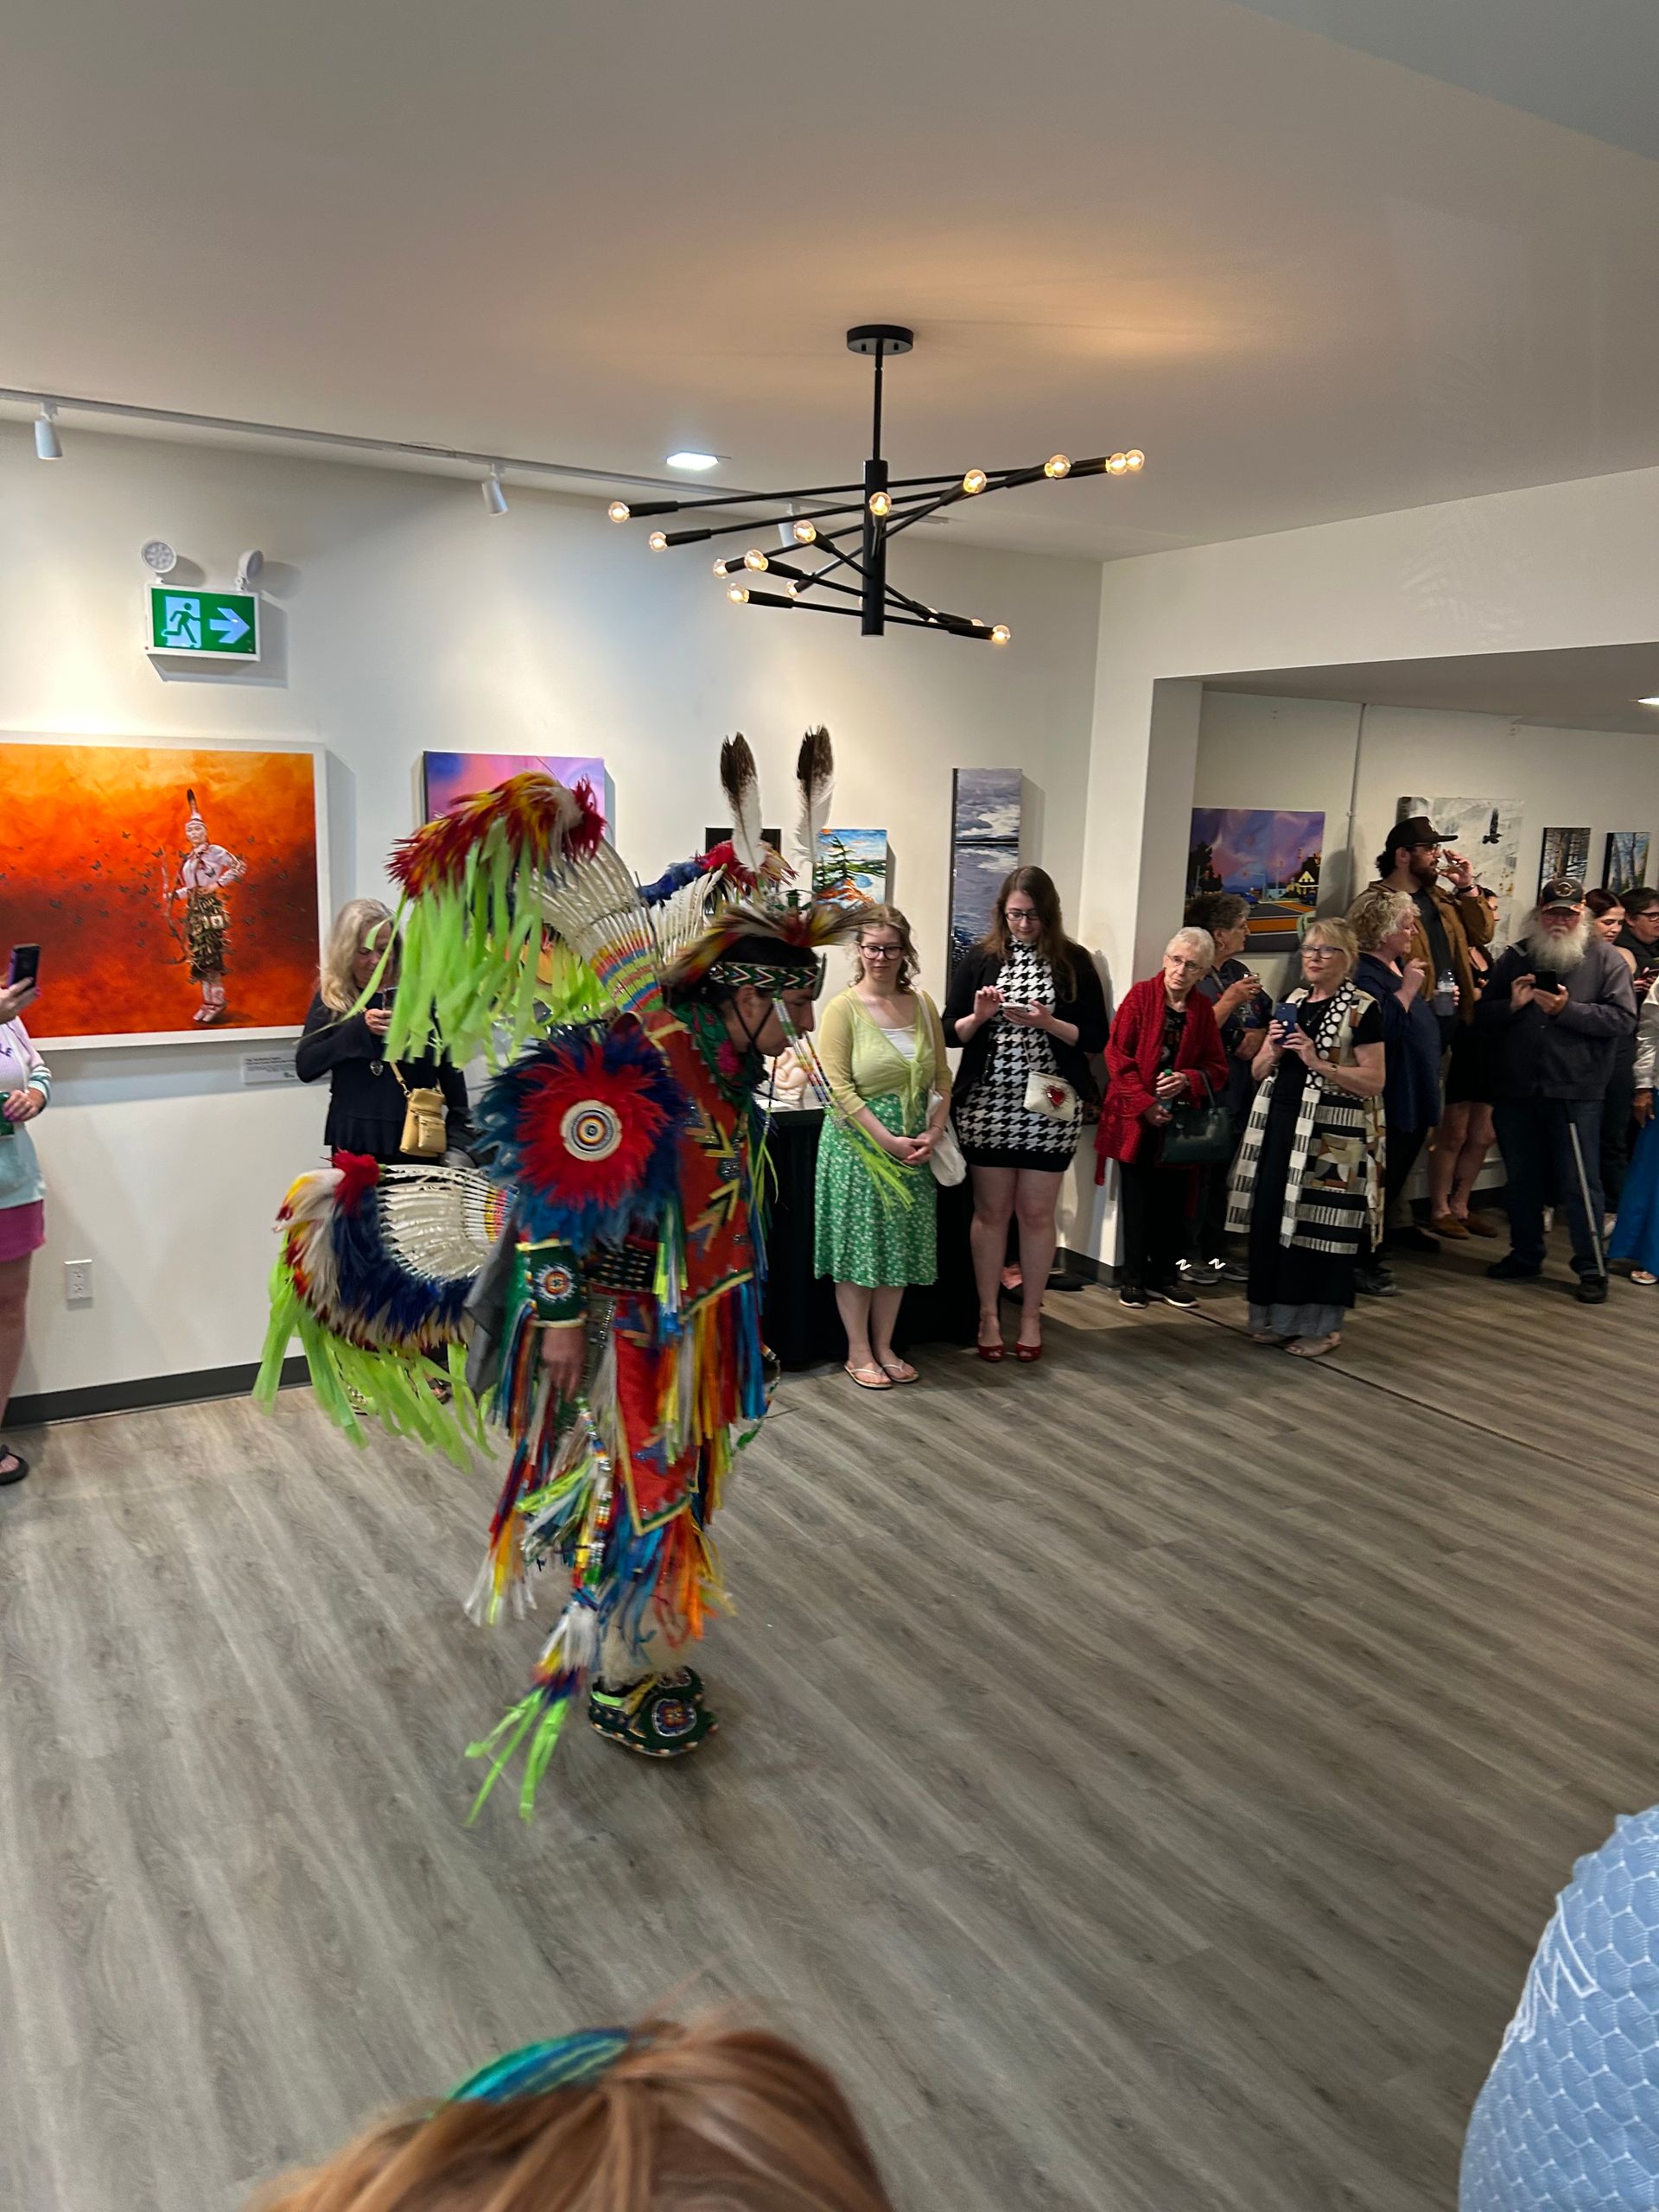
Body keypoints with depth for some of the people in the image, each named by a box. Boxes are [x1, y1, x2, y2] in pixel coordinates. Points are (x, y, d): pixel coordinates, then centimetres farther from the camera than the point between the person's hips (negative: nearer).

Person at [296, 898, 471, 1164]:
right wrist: (359, 1028, -15)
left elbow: (450, 1071, 2)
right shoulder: (330, 998, 5)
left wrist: (458, 1139, -5)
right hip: (353, 1142, 1)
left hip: (417, 1142, -1)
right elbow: (304, 1067, -4)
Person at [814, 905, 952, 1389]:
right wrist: (888, 1140, -18)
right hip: (857, 1141, -5)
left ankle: (884, 1346, 24)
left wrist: (933, 1133, -7)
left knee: (900, 1246, 11)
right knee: (857, 1245, 3)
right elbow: (839, 1086, -14)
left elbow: (941, 1078, 8)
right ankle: (858, 1352, 16)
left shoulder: (922, 1005, 6)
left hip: (912, 1147, 5)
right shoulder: (843, 1008, -8)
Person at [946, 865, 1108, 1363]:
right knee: (991, 1210, 6)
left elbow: (1096, 1037, -1)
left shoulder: (1074, 962, 2)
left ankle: (1031, 1314, 18)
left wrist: (1048, 1023, -16)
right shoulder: (980, 959, 3)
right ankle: (988, 1312, 18)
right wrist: (979, 1017, -15)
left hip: (1049, 1107, 0)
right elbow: (950, 1031, 4)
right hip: (986, 1104, 0)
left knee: (1037, 1212, 5)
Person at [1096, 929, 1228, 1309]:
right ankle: (1133, 1278, 11)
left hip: (1180, 1119, 3)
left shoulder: (1203, 1009, 7)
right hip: (1137, 1118, -3)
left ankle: (1164, 1276, 17)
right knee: (1137, 1199, 2)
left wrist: (1187, 1080, -13)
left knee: (1173, 1200, 4)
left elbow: (1216, 1068, 7)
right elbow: (1117, 1055, -7)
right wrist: (1144, 1103, -13)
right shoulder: (1141, 996, -3)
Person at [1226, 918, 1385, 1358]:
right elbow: (1259, 1072, 18)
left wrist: (1318, 1062, -16)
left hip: (1332, 1135, -6)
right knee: (1271, 1217, 8)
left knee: (1318, 1227, -2)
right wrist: (1272, 1050, -3)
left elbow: (1373, 1080, -10)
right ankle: (1276, 1316, 20)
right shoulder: (1292, 1003, 15)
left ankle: (1320, 1325, 10)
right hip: (1279, 1123, 6)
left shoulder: (1362, 1009, -5)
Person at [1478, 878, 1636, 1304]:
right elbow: (1483, 1012, 10)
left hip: (1576, 1092, -4)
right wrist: (1511, 1004, -10)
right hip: (1518, 1089, 4)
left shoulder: (1605, 959, 1)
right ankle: (1525, 1255, 27)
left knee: (1580, 1183, -1)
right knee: (1522, 1178, 13)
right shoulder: (1516, 957, 10)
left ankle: (1592, 1267, 9)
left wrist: (1568, 1009, -18)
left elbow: (1624, 1018, -8)